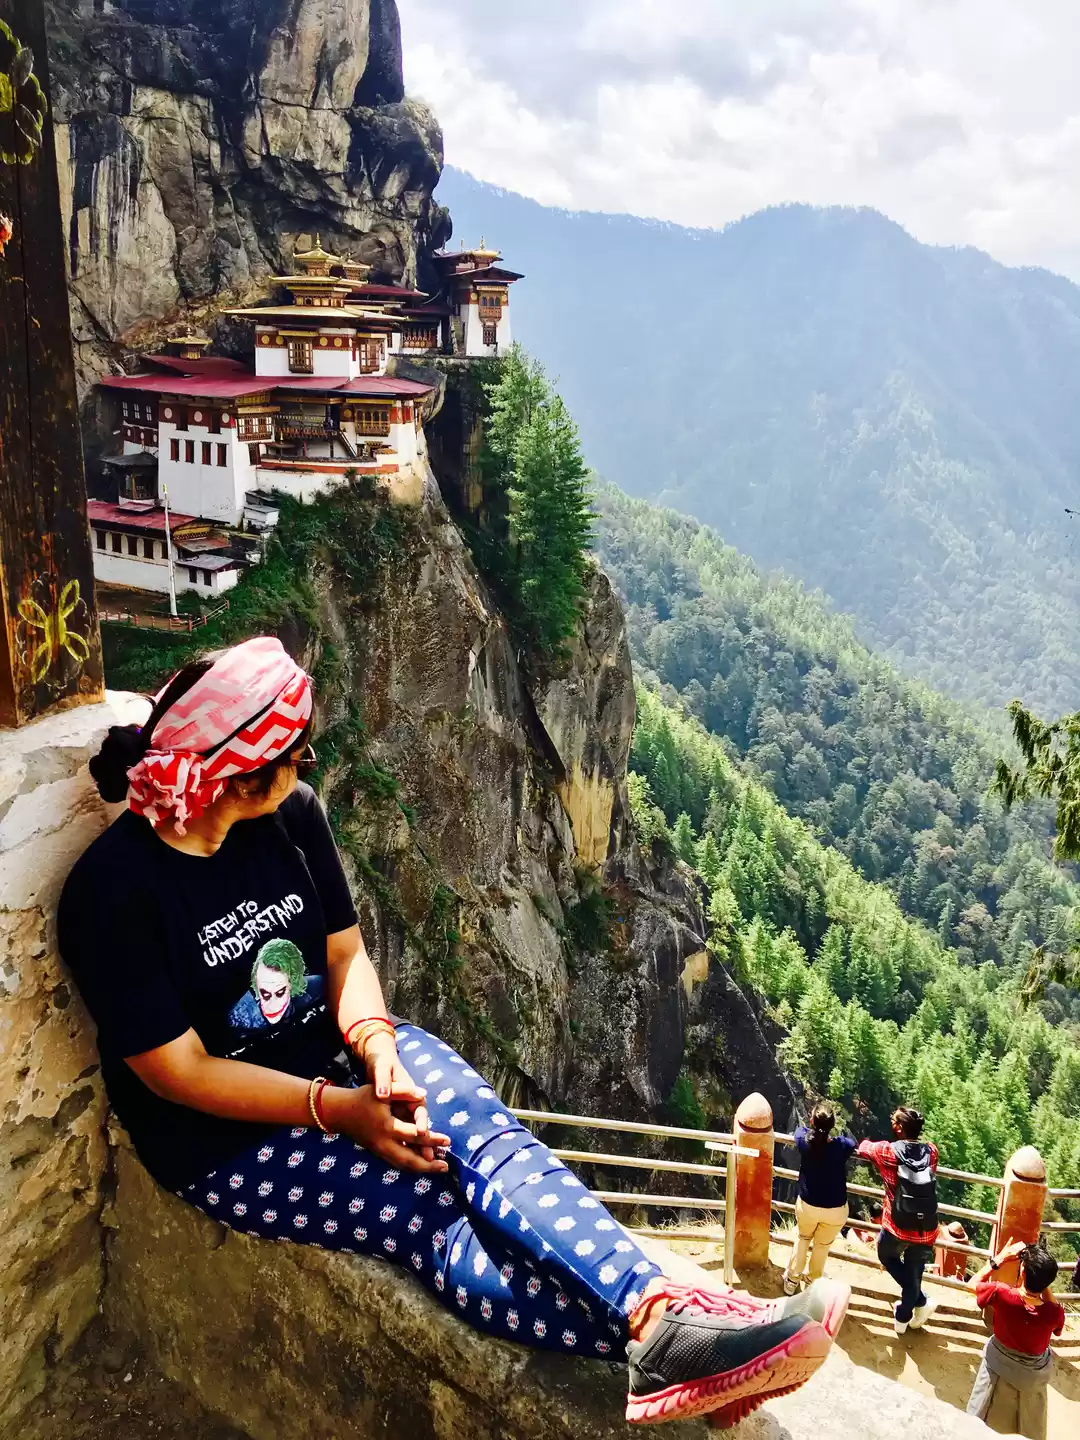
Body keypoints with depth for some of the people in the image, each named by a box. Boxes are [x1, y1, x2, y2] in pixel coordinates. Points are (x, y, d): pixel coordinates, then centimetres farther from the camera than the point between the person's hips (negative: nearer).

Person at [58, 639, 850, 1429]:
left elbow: (345, 954, 1)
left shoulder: (291, 812, -6)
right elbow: (179, 1072, -18)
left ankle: (663, 1311, -36)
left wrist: (378, 1048, -19)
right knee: (433, 1219, -22)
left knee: (489, 1136, -23)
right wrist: (337, 1110, -22)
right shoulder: (112, 891, -21)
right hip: (227, 1135, -4)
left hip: (339, 1054, 5)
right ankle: (664, 1348, -26)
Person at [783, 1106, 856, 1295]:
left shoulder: (805, 1142, -16)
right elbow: (852, 1142, 7)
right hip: (836, 1210, -1)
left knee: (803, 1239, 30)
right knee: (822, 1246, 26)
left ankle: (792, 1280, 39)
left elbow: (800, 1129, 9)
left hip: (807, 1205, 1)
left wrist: (814, 1130, 27)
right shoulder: (841, 1145, -18)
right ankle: (814, 1282, 45)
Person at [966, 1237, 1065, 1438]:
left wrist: (1002, 1257, -11)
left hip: (1000, 1370, -1)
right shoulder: (1054, 1313, -29)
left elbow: (976, 1282, -12)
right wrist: (1043, 1280, -11)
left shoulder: (1002, 1294, -33)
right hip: (1033, 1376, 1)